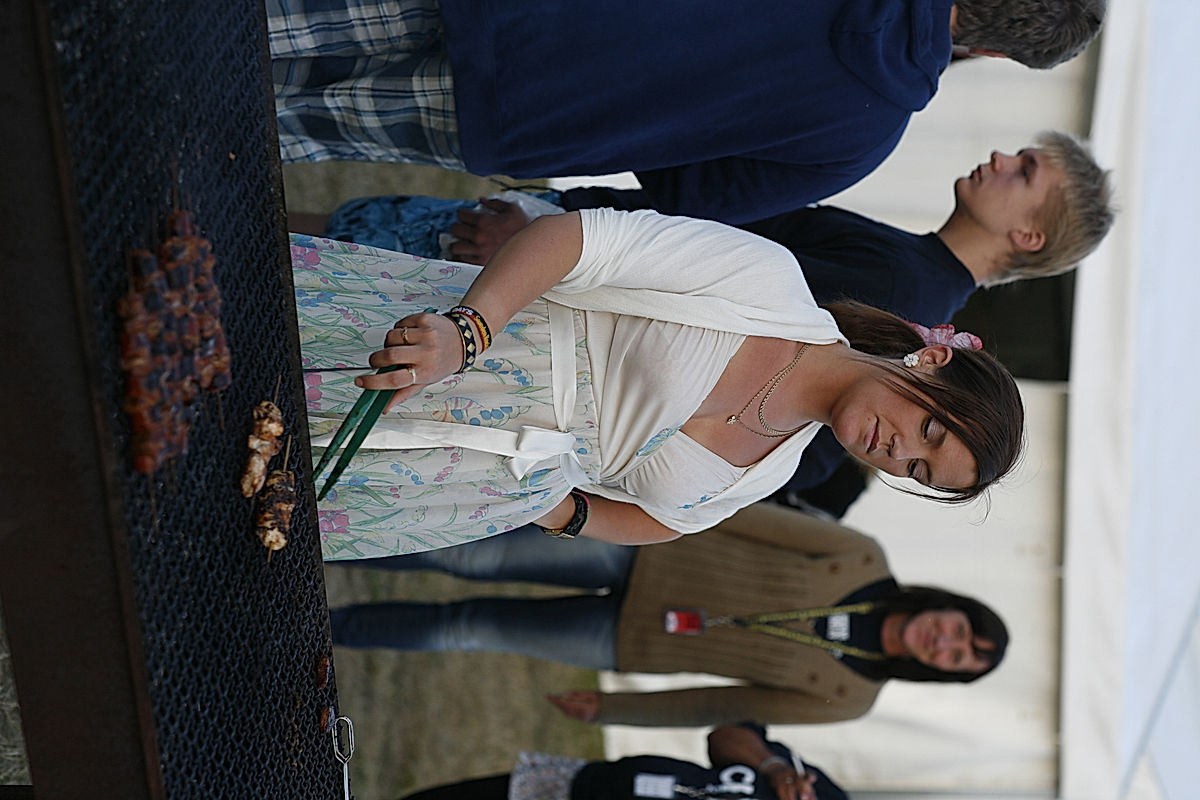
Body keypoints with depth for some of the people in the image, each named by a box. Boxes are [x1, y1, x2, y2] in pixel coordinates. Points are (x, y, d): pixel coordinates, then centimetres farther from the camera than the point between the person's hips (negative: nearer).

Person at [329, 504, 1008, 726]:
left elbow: (725, 706, -3)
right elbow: (754, 513, -6)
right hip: (643, 551, 1)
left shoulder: (847, 697, -6)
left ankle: (327, 626, 15)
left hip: (626, 641, -1)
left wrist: (610, 710, 1)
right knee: (476, 556, -11)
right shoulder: (863, 560, -8)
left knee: (463, 628, -4)